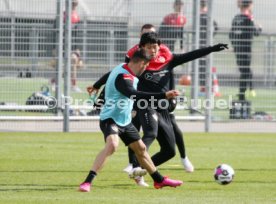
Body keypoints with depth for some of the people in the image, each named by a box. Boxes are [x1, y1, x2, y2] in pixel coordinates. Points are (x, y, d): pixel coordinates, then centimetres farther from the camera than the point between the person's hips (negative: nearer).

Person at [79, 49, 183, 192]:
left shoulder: (123, 69, 3)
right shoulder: (122, 77, -28)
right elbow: (134, 95, -44)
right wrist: (164, 95, -49)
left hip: (125, 120, 10)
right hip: (110, 119, -10)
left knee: (140, 148, 19)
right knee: (112, 144, -34)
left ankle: (159, 180, 36)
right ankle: (87, 182, -36)